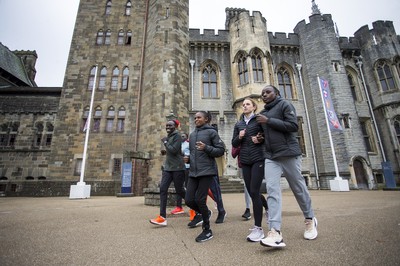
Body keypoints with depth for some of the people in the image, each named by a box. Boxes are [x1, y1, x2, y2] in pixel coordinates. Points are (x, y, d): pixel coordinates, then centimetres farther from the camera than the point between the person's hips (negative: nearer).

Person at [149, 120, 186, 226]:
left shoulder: (177, 136, -10)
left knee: (179, 190, 4)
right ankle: (162, 217, -3)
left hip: (177, 167, -7)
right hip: (167, 167, 8)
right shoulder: (168, 137, 14)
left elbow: (174, 150, -21)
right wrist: (165, 151, 7)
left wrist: (165, 142, -10)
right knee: (163, 189, -5)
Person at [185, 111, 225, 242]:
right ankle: (205, 213, 34)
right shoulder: (192, 134, 17)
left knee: (199, 199, -5)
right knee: (189, 200, 2)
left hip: (207, 171, -6)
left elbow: (221, 150, -6)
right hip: (193, 172, 6)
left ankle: (207, 230, 17)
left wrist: (206, 148, -18)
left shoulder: (211, 132, -2)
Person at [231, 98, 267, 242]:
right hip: (245, 161, 5)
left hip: (258, 159, -5)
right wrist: (239, 137, -7)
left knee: (254, 192, -9)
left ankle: (258, 228, 0)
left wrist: (260, 139, -15)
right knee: (252, 193, 7)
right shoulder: (238, 124, 14)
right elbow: (234, 143, 13)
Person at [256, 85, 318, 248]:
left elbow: (293, 126, -13)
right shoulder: (263, 113, 21)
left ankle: (310, 220, 32)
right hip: (270, 157, 5)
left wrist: (268, 121, -15)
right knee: (272, 190, -11)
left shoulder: (284, 105, 1)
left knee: (298, 188, 8)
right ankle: (275, 232, -16)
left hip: (288, 154, -5)